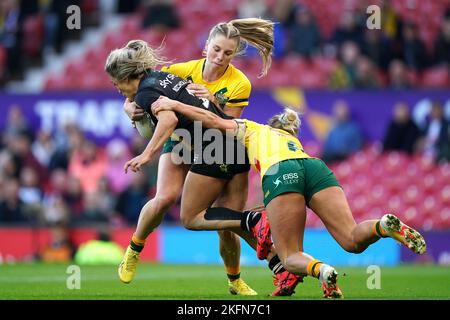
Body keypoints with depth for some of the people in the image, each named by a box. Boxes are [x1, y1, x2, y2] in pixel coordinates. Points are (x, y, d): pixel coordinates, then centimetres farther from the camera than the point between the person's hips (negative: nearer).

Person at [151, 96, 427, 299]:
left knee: (291, 257, 0)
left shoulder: (250, 129, 34)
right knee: (352, 240, -2)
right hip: (315, 167, 4)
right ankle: (385, 225, -34)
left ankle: (321, 270, -34)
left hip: (279, 174, -4)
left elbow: (212, 120, 23)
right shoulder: (293, 139, 44)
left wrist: (173, 104, 32)